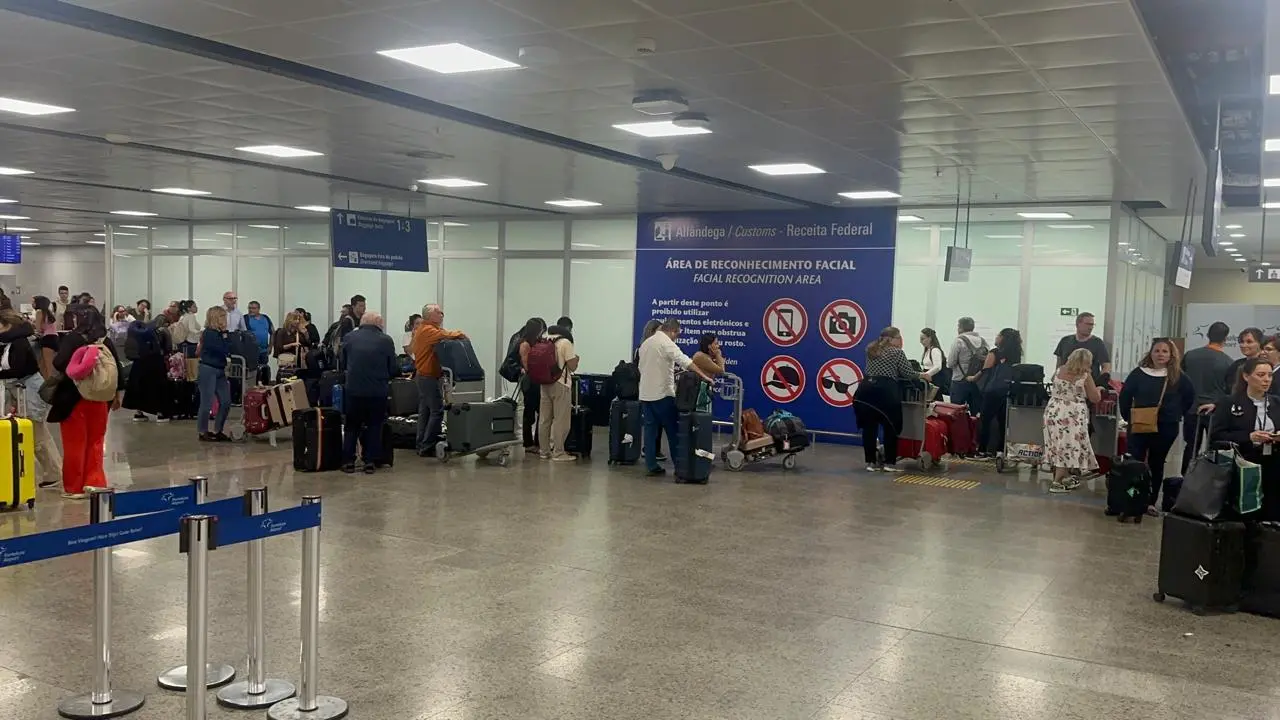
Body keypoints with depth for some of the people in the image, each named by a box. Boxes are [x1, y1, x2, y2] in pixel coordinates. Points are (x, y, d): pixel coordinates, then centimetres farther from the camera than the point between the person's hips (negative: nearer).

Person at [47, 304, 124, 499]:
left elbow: (59, 363, -24)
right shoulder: (105, 340, 4)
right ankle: (94, 482, 12)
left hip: (74, 397, -4)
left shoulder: (72, 338, -11)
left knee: (75, 442, 4)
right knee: (95, 441, 13)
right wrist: (119, 393, 12)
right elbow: (117, 367, 5)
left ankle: (74, 487, 11)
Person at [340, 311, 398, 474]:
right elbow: (393, 370, -2)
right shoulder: (386, 340, -5)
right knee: (374, 426, 13)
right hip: (378, 391, -1)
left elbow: (343, 364, 10)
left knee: (351, 426, 16)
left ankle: (348, 461, 16)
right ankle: (371, 461, 10)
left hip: (353, 389, 1)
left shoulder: (349, 337, 0)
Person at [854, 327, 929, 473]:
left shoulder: (871, 350, 22)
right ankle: (889, 463, 6)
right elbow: (909, 374, 3)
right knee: (891, 427, 5)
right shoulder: (897, 352, 4)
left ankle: (871, 462, 10)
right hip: (885, 391, -6)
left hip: (865, 389, 6)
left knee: (869, 427, 8)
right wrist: (922, 375, 20)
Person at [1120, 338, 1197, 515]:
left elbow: (1190, 396, 8)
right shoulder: (1139, 373, -3)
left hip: (1166, 428, 1)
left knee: (1157, 465, 11)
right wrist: (1127, 416, 1)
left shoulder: (1177, 377, -1)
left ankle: (1151, 502, 18)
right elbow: (1125, 395, 2)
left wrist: (1177, 415, 5)